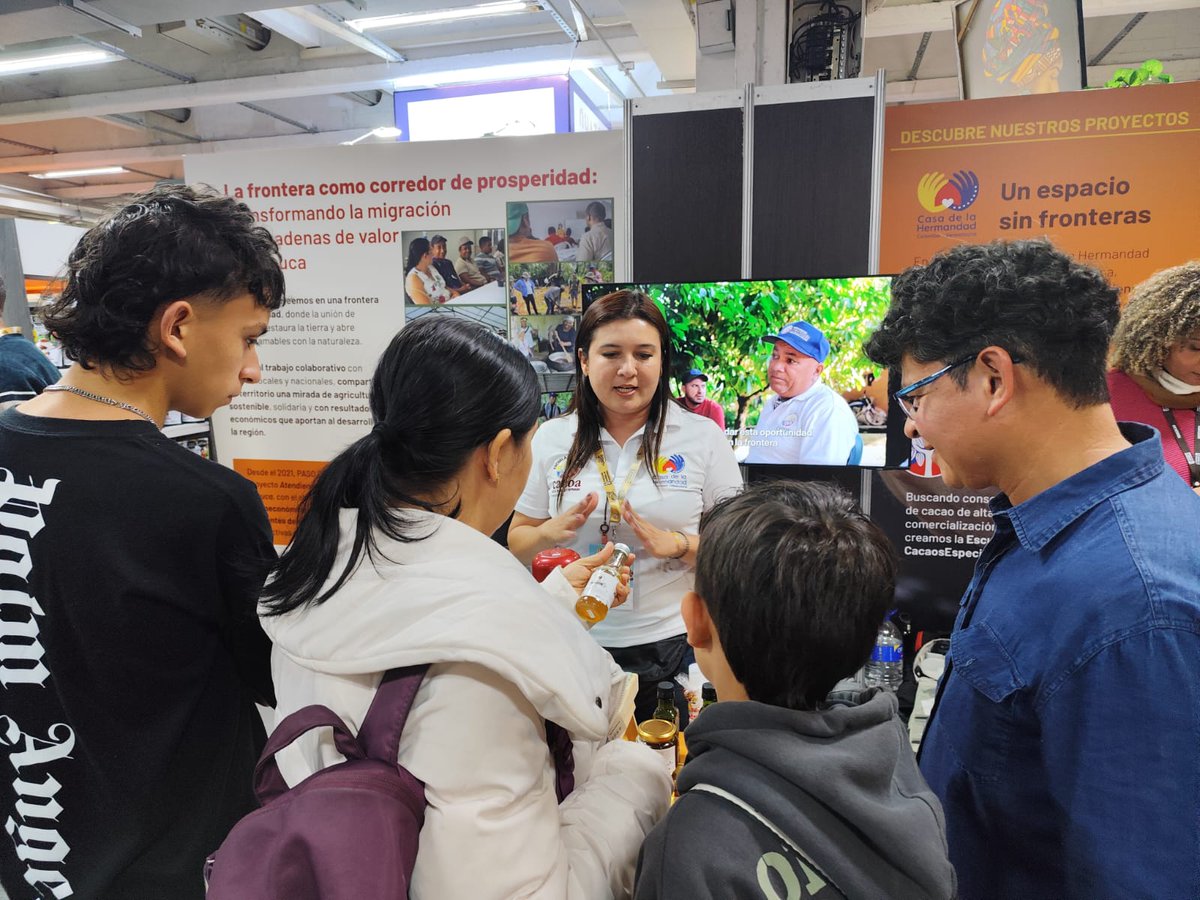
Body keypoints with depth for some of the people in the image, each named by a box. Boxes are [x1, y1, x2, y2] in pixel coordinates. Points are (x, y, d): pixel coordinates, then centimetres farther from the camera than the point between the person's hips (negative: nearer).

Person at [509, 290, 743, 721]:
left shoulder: (704, 438, -4)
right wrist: (553, 531, -14)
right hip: (575, 646, 2)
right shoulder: (551, 439, 1)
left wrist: (678, 545, -21)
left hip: (673, 643, -1)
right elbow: (518, 543, 7)